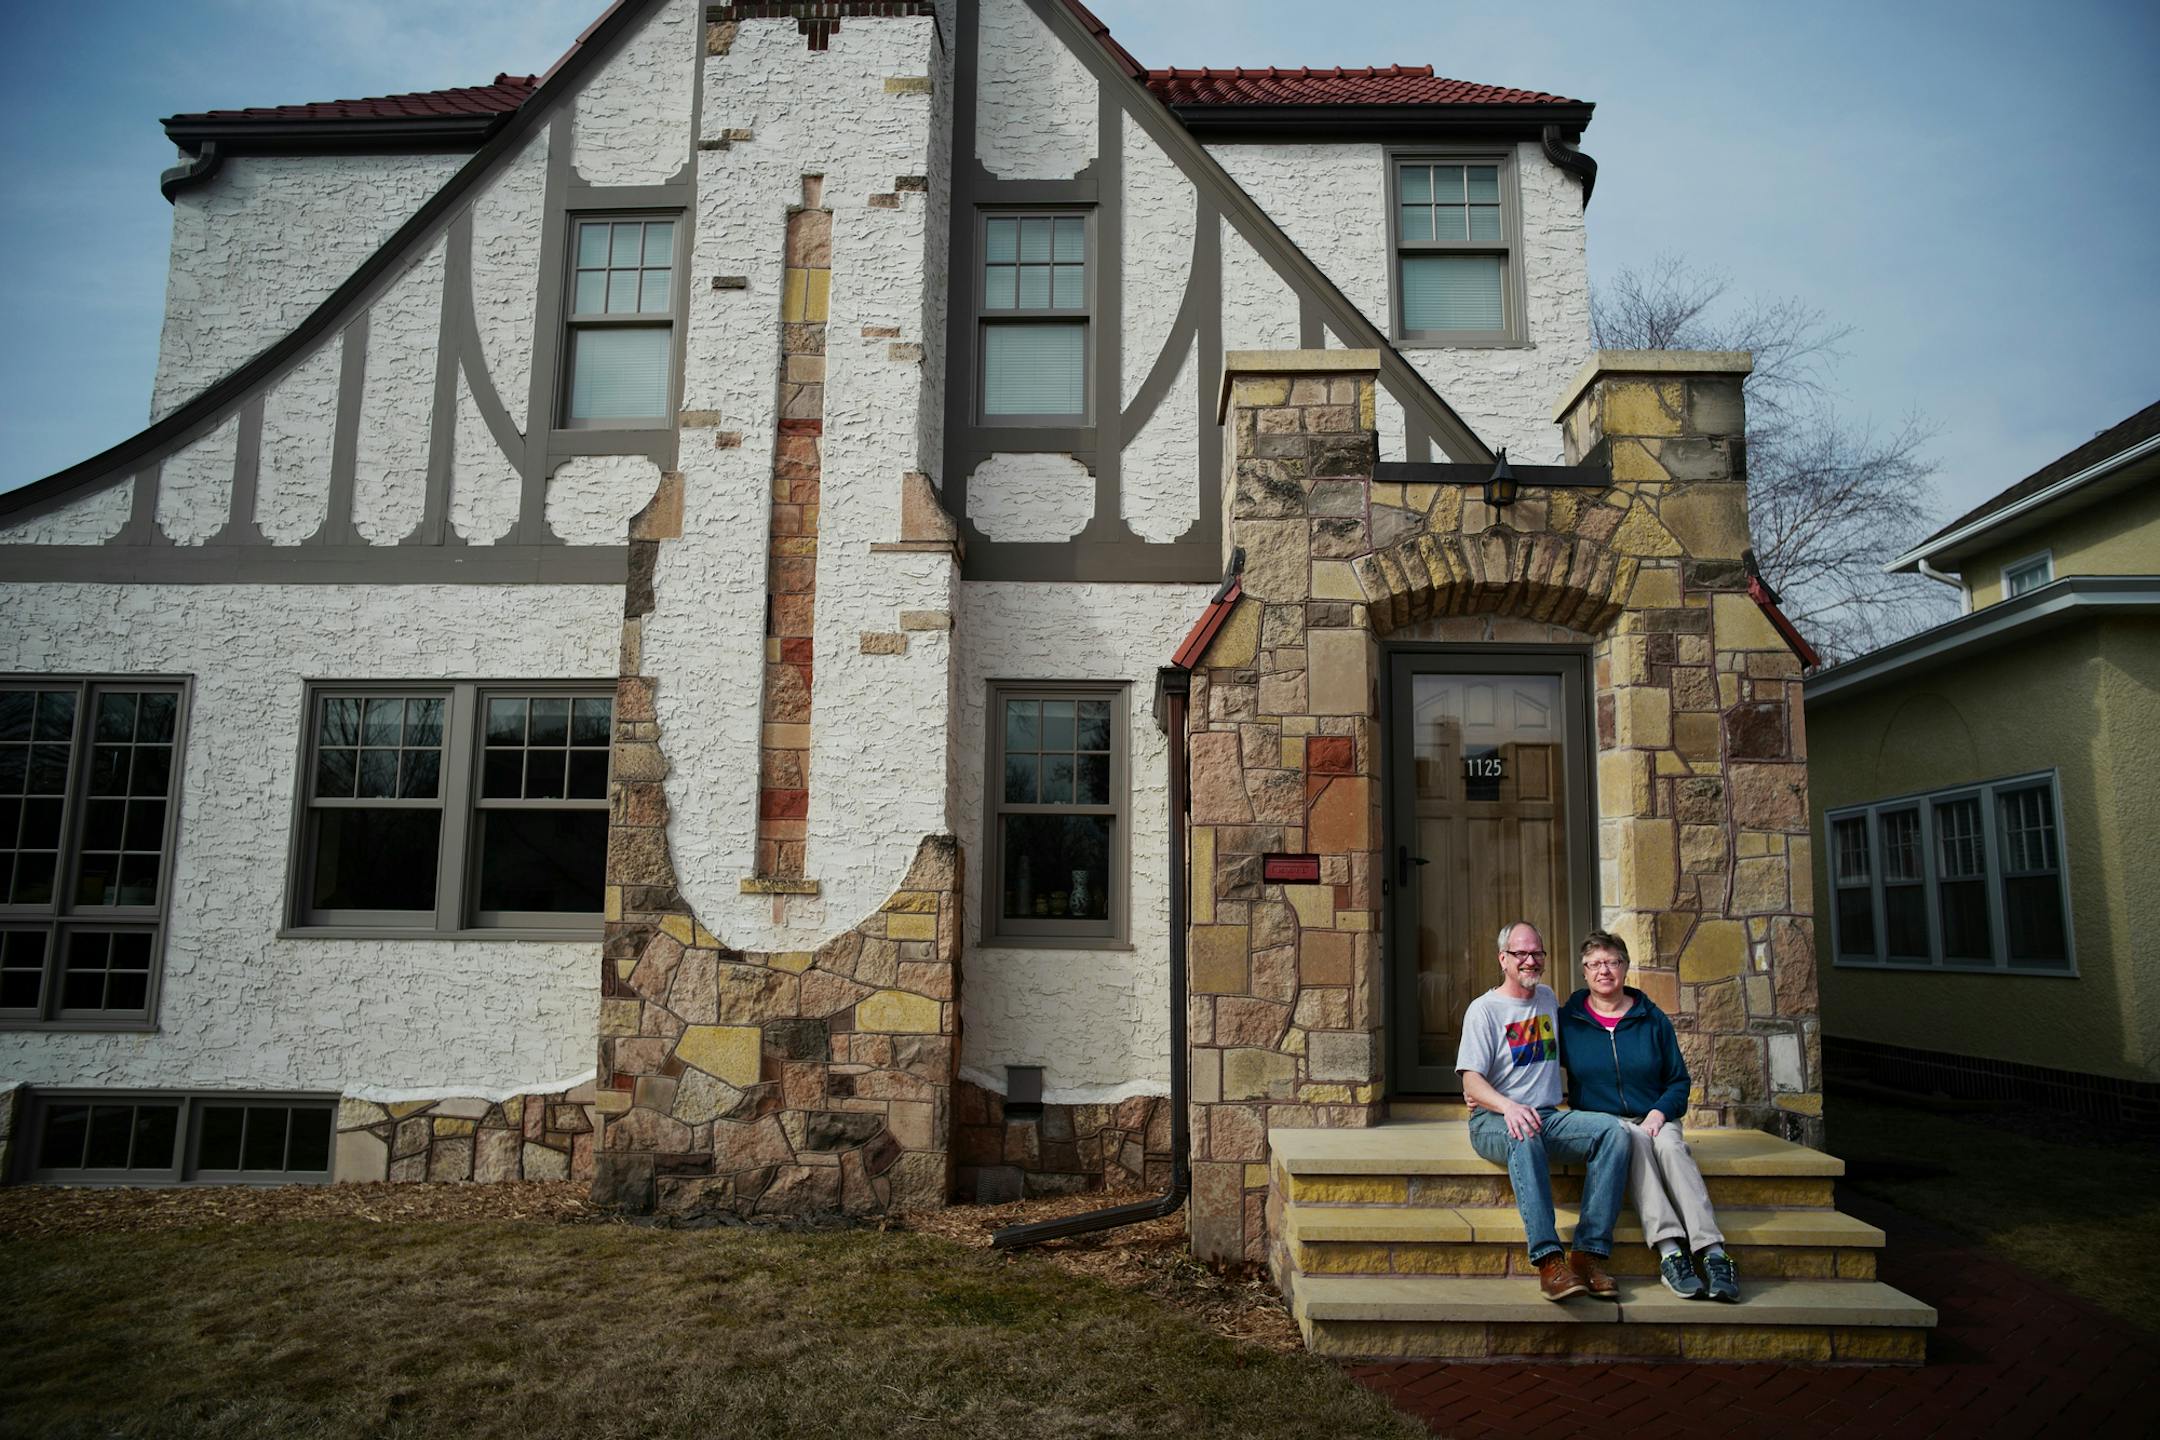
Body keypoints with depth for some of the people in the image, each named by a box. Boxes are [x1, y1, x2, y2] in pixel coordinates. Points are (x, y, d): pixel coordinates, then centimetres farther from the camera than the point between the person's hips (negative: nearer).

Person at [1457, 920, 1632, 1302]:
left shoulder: (1548, 999, 18)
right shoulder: (1484, 1009, -1)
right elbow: (1471, 1083, -10)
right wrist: (1506, 1105, -32)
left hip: (1549, 1116, 5)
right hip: (1494, 1122, -5)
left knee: (1613, 1130, -23)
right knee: (1524, 1136, -40)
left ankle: (1589, 1252, -27)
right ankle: (1549, 1260, -44)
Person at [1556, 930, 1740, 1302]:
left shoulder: (1652, 1019, 10)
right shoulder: (1567, 1020, 6)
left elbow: (1678, 1080, 12)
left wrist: (1658, 1114, -7)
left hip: (1654, 1119, 2)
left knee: (1671, 1146, -32)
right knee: (1634, 1140, -35)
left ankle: (1714, 1254, -42)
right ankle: (1670, 1254, -44)